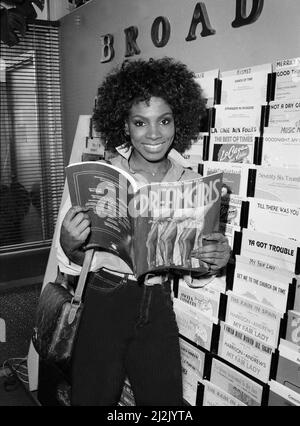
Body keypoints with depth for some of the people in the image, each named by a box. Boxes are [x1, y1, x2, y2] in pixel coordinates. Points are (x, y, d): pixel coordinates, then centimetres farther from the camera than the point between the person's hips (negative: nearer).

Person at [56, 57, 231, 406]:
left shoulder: (192, 184, -4)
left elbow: (195, 267, 6)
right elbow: (77, 261, -7)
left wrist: (217, 261, -15)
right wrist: (69, 243, -28)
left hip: (158, 308, 2)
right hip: (104, 303, -2)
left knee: (164, 401, 18)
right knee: (94, 397, 17)